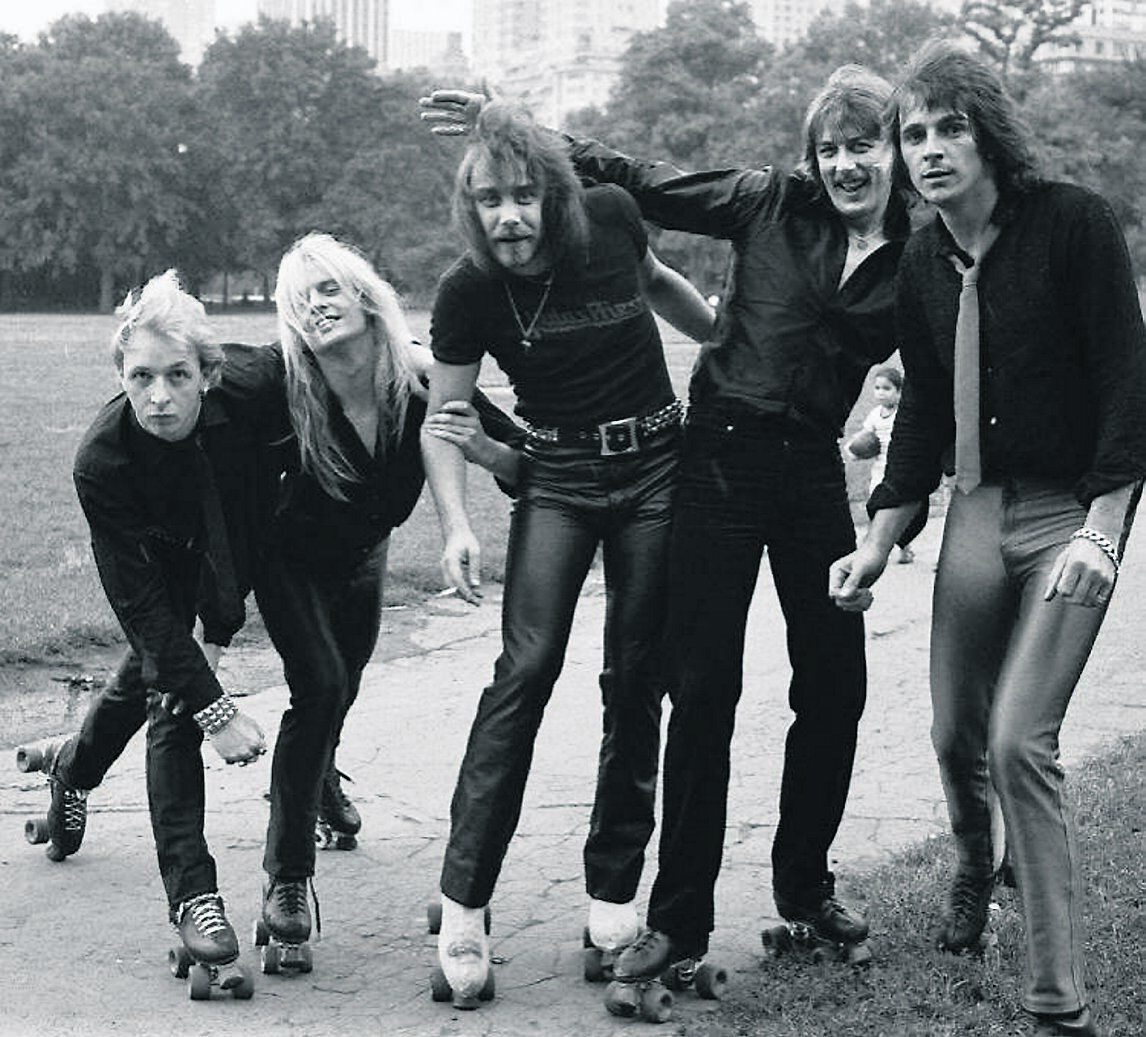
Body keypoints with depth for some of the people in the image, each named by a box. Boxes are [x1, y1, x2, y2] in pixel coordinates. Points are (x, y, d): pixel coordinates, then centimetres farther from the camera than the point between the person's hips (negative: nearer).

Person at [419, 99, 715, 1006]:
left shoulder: (611, 218, -8)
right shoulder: (469, 292, -11)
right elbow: (442, 418, -4)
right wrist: (457, 524, -16)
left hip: (656, 466, 2)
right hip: (556, 478, -2)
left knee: (636, 677, 2)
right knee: (527, 664, -16)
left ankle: (613, 888, 14)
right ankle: (463, 900, -12)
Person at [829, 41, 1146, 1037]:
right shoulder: (923, 263, 5)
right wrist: (879, 541, 9)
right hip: (978, 506, 5)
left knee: (1020, 739, -14)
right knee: (955, 729, 11)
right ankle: (974, 867, 46)